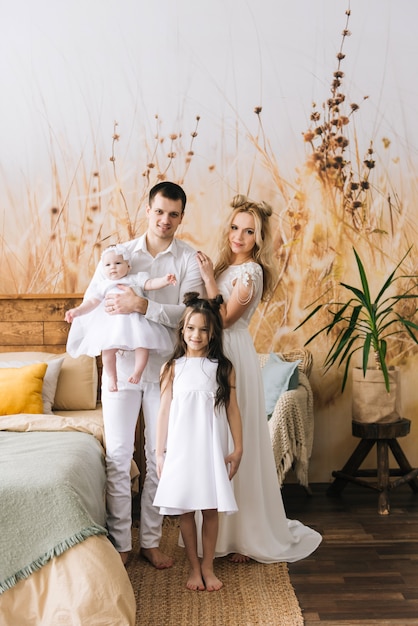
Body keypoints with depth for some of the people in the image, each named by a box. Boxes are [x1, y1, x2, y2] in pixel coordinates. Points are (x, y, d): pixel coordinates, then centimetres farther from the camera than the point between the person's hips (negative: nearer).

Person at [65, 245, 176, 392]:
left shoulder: (135, 279, 14)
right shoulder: (103, 285, 19)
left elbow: (150, 284, 3)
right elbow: (92, 302, 14)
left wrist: (165, 280, -15)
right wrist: (77, 311, 0)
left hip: (135, 319, -1)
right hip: (112, 322, 1)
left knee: (142, 344, -20)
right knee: (107, 349, -16)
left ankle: (137, 372, -7)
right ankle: (112, 377, -4)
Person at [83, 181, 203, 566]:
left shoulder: (190, 259, -2)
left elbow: (188, 313, -14)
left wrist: (142, 306, -27)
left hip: (164, 368, 0)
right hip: (120, 365, 1)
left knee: (161, 458, 7)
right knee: (118, 455, 3)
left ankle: (151, 540, 22)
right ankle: (119, 542, 16)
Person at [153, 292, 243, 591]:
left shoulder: (223, 368, 0)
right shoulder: (173, 367, 0)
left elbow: (232, 410, 1)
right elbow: (165, 410, 1)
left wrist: (238, 449, -2)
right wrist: (160, 452, 1)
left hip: (212, 447, 0)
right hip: (181, 448, 0)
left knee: (211, 509, 7)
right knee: (186, 510, 7)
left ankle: (208, 566, 25)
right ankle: (194, 567, 23)